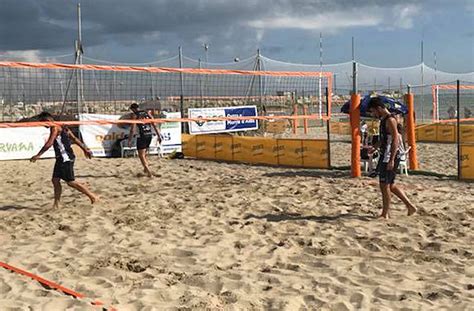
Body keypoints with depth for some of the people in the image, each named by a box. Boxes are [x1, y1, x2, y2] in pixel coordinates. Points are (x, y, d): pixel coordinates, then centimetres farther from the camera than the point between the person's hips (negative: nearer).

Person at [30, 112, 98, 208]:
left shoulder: (55, 127, -13)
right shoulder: (60, 127, 17)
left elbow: (49, 143, -21)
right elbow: (75, 139, 19)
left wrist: (38, 155, -20)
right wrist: (85, 149, 22)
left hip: (66, 158, -10)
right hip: (61, 158, 10)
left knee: (70, 182, -5)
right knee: (55, 180, 8)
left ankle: (93, 196, 2)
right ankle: (56, 204, 11)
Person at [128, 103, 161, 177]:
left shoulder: (134, 115, -2)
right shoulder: (147, 113, 13)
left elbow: (132, 129, -8)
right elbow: (154, 125, 8)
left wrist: (129, 140, -5)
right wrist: (159, 136, 10)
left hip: (142, 135, -6)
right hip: (150, 135, 6)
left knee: (141, 155, 0)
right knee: (144, 153, 26)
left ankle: (149, 173, -11)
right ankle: (146, 168, 29)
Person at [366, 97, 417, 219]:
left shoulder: (390, 120, -15)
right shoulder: (384, 120, 14)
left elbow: (396, 140, -20)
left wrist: (391, 160, -24)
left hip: (389, 157, -10)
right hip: (385, 156, 10)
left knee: (384, 185, -3)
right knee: (391, 185, 14)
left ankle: (385, 213, 5)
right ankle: (410, 206, 19)